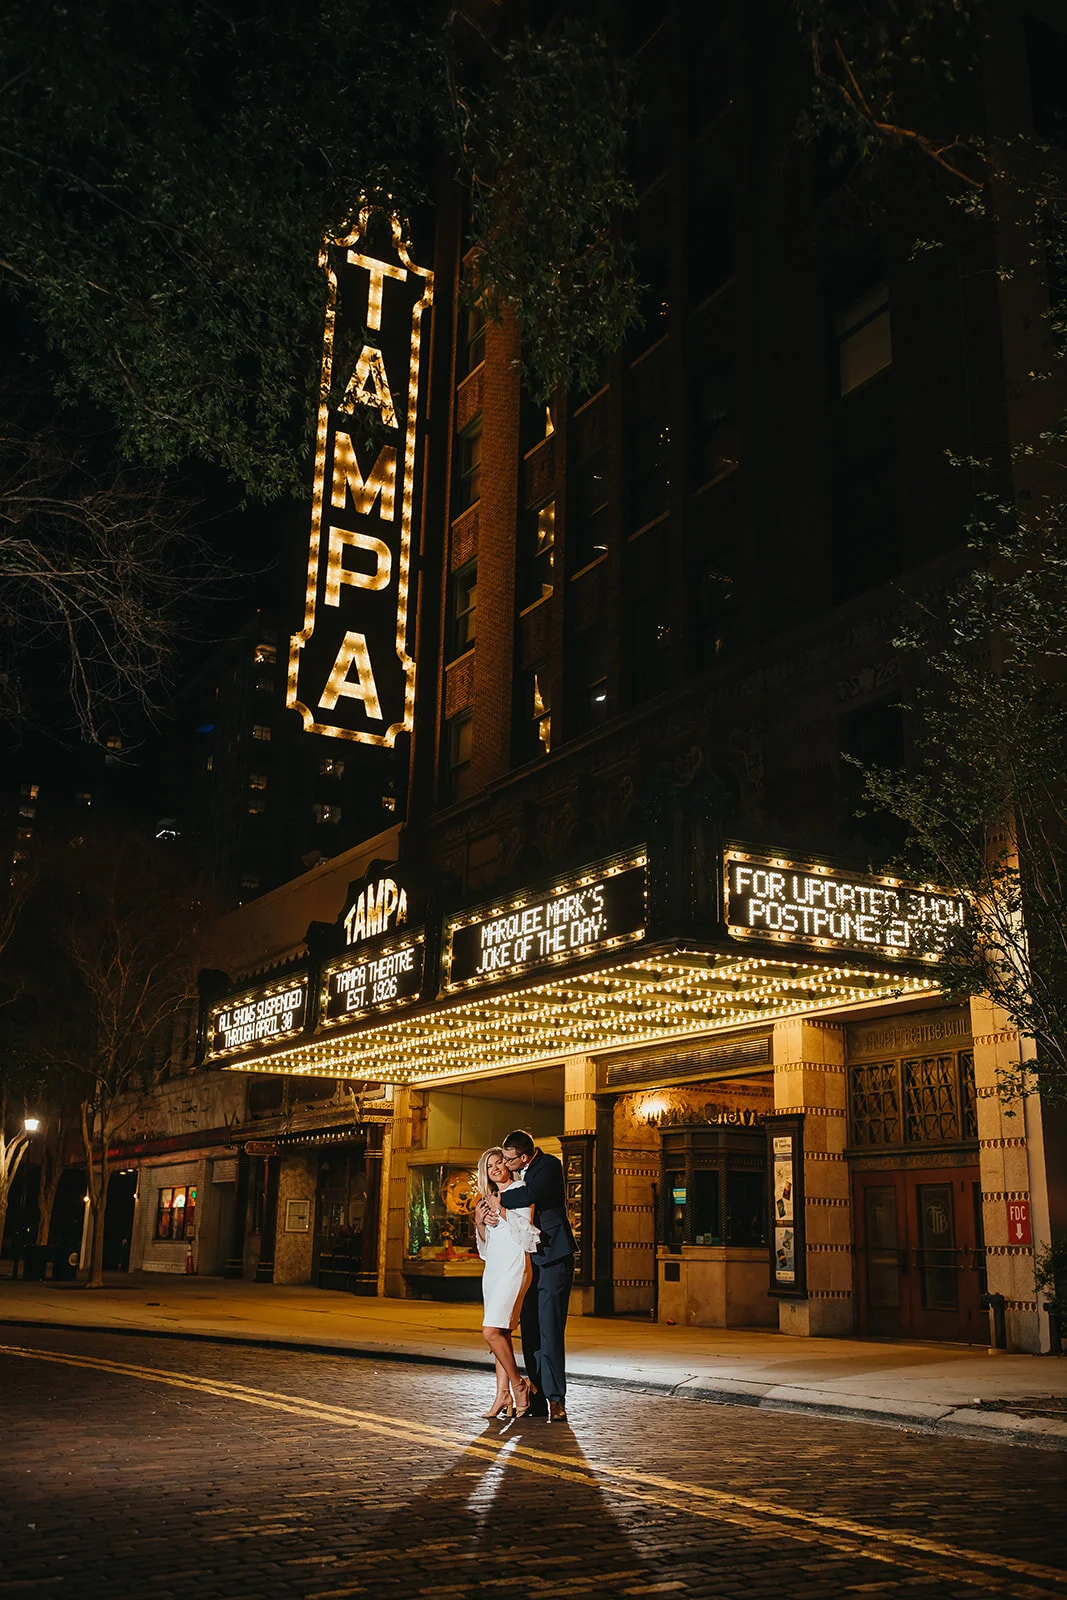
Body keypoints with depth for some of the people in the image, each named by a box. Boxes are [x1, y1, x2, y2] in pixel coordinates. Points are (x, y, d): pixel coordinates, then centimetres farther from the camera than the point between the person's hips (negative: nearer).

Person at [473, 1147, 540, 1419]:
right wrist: (479, 1221, 4)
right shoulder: (489, 1198, 20)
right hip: (493, 1266, 8)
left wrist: (500, 1210, -12)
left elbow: (525, 1230, -11)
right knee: (500, 1333, 4)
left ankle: (518, 1384, -4)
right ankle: (503, 1394, 6)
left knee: (492, 1330, -16)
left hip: (514, 1264, -8)